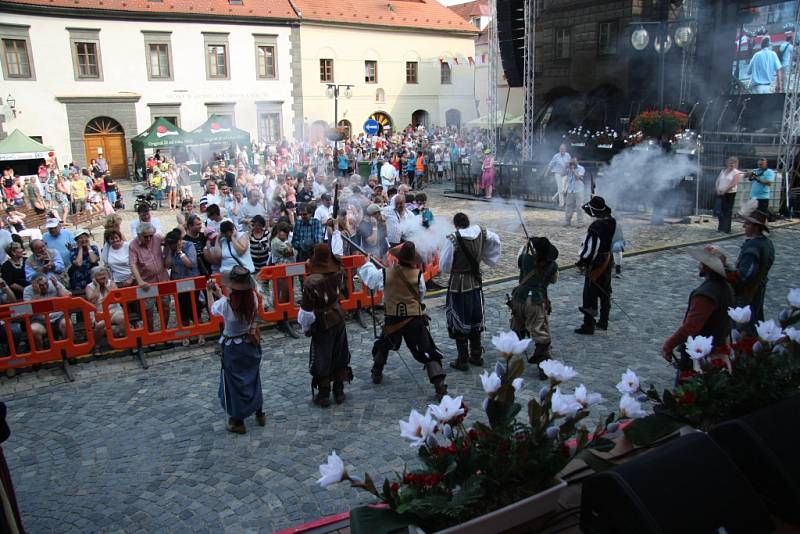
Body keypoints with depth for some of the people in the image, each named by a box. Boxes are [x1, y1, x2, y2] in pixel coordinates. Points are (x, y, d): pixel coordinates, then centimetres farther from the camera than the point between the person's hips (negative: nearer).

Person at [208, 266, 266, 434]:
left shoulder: (226, 305, -29)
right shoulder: (253, 299, -18)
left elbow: (213, 309, -6)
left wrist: (213, 292, 10)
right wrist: (220, 294, 10)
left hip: (233, 348, -4)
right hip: (251, 343, 4)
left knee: (234, 383, 13)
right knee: (253, 378, 23)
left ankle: (237, 422, 26)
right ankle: (259, 414, 37)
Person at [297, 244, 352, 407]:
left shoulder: (311, 282, -26)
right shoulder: (338, 272, -12)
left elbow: (307, 310, -19)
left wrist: (306, 327, -3)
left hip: (322, 325, -5)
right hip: (339, 319, 5)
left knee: (321, 362, 11)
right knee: (340, 357, 18)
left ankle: (324, 396, 22)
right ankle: (339, 392, 30)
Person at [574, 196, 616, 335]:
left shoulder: (595, 227, -25)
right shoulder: (611, 222, -2)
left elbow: (590, 248, -23)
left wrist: (581, 261, -10)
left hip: (596, 263, -8)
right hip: (608, 261, 8)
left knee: (590, 295, 0)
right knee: (605, 293, 18)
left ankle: (588, 326, 5)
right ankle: (603, 322, 29)